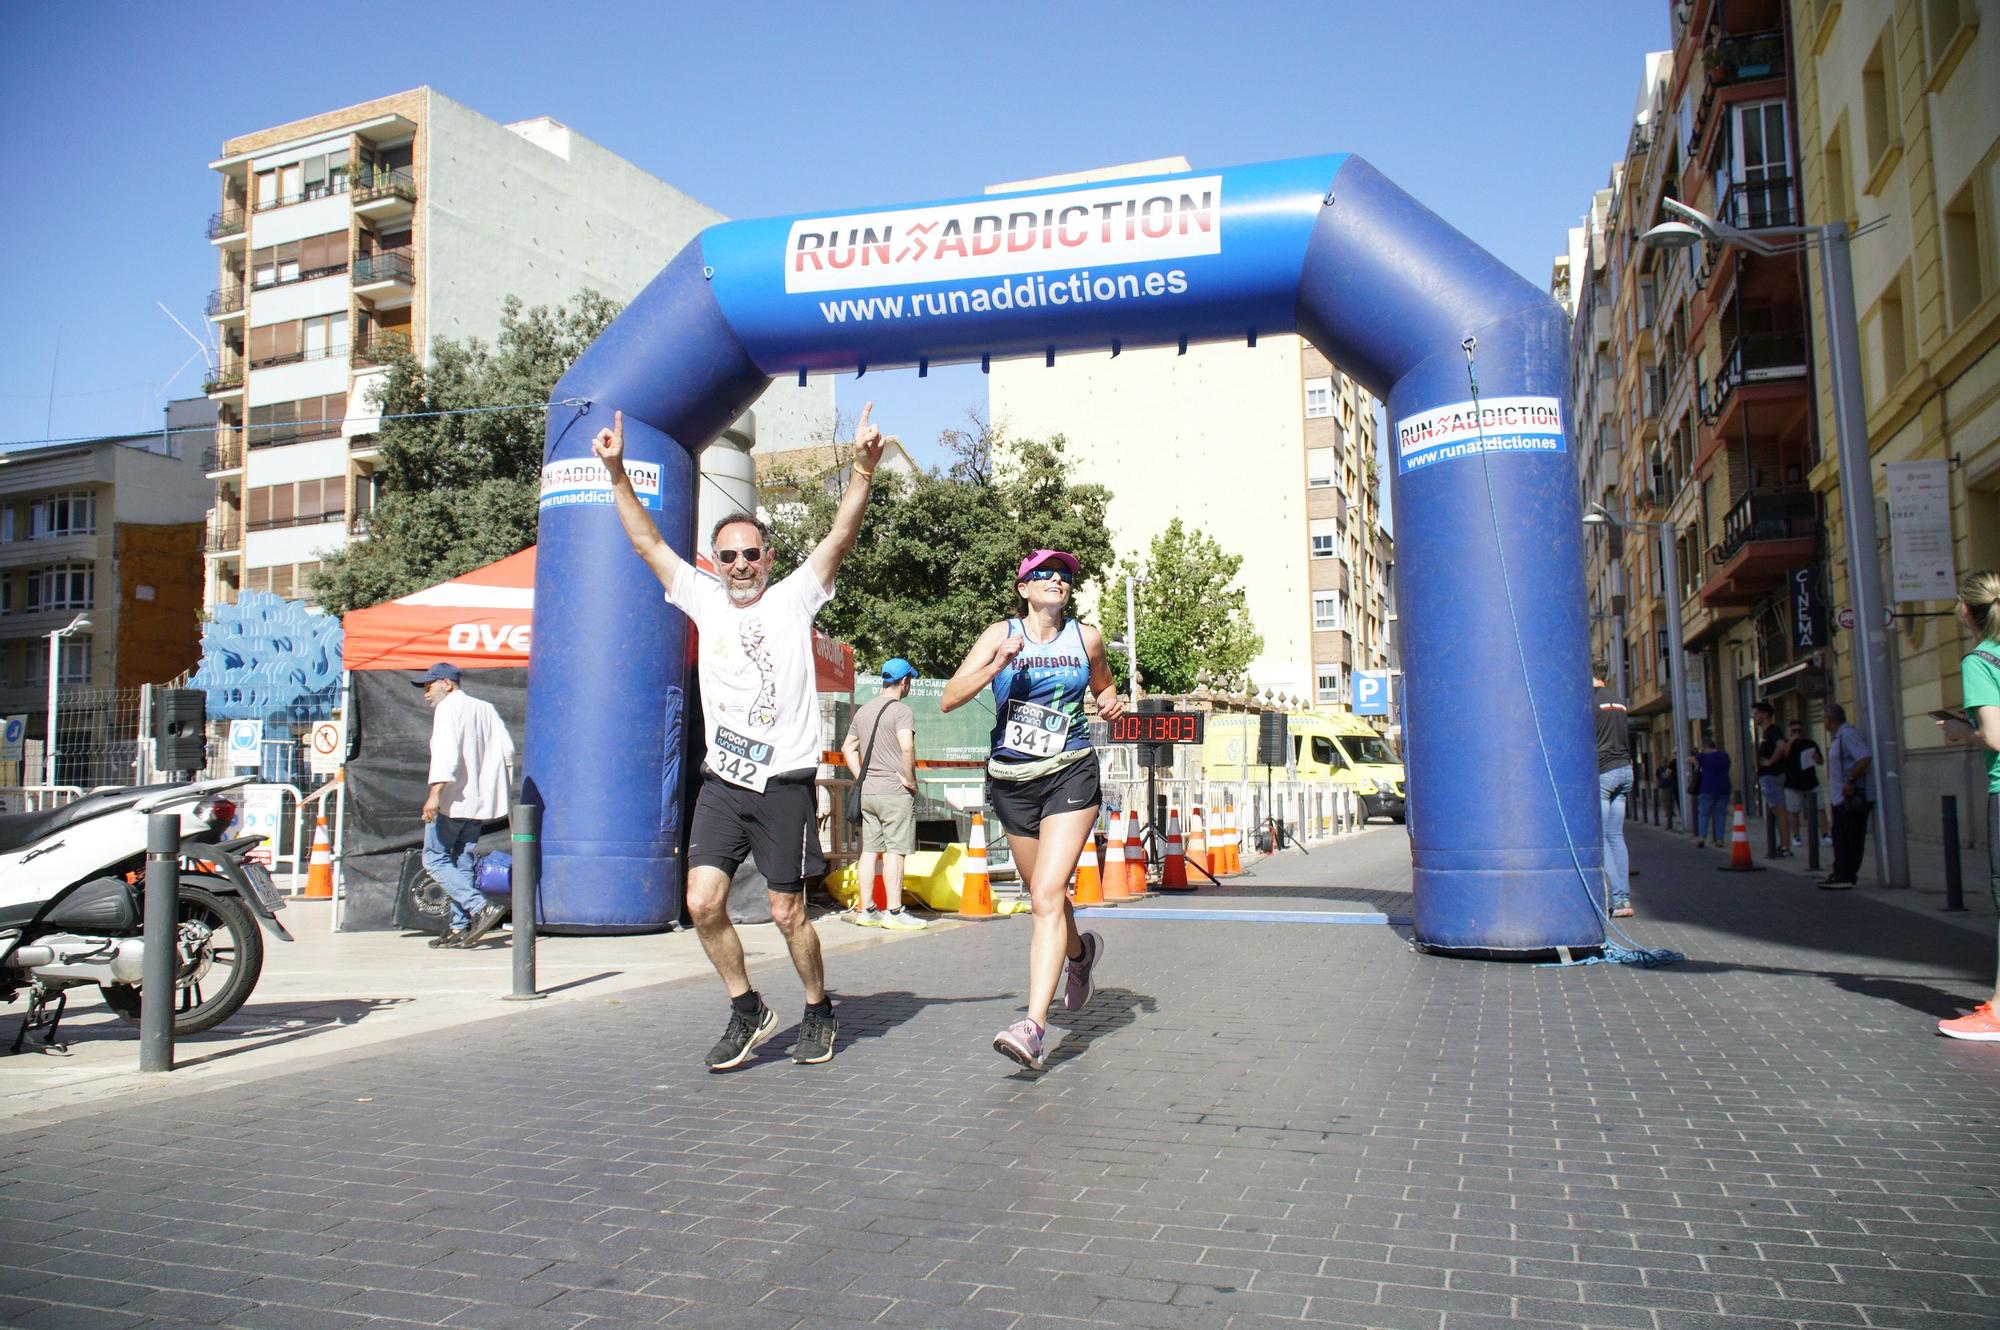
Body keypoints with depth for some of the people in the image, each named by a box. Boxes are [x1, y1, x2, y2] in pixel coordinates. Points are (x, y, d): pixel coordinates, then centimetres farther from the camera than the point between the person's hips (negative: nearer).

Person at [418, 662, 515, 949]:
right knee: (461, 862, 11)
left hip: (452, 799, -8)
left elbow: (446, 751, -20)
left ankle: (481, 907, -16)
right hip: (480, 800, 8)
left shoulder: (448, 707, -6)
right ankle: (460, 928, 8)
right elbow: (507, 749, 11)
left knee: (434, 859, -2)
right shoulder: (485, 708, 17)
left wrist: (435, 793, -27)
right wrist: (489, 781, 21)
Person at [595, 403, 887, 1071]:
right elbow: (647, 543, 9)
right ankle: (748, 1010, 15)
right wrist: (618, 474, 0)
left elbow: (840, 537, -10)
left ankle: (819, 1011, 26)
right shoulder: (704, 601, 10)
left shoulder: (793, 598, 2)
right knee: (703, 903, -6)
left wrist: (862, 470, -23)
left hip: (785, 783, -3)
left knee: (788, 913, 3)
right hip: (721, 782, 3)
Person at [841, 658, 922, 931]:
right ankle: (894, 912, -2)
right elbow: (907, 747, -24)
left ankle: (865, 909, 13)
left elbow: (848, 748, 19)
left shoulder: (863, 710, 14)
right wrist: (910, 779, -14)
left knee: (869, 850, 10)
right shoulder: (901, 710, -10)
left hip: (866, 792, 7)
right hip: (895, 792, -7)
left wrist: (862, 778, 15)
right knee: (894, 851, -4)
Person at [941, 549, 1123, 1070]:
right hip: (1011, 780, 2)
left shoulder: (1087, 638, 3)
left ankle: (1033, 1024, -20)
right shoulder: (1001, 634, -1)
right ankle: (1080, 951, 50)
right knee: (1045, 894, 17)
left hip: (1070, 776, -2)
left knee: (1047, 895, -17)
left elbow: (1103, 686, 23)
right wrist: (997, 666, -24)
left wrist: (1111, 704, 1)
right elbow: (948, 700, -10)